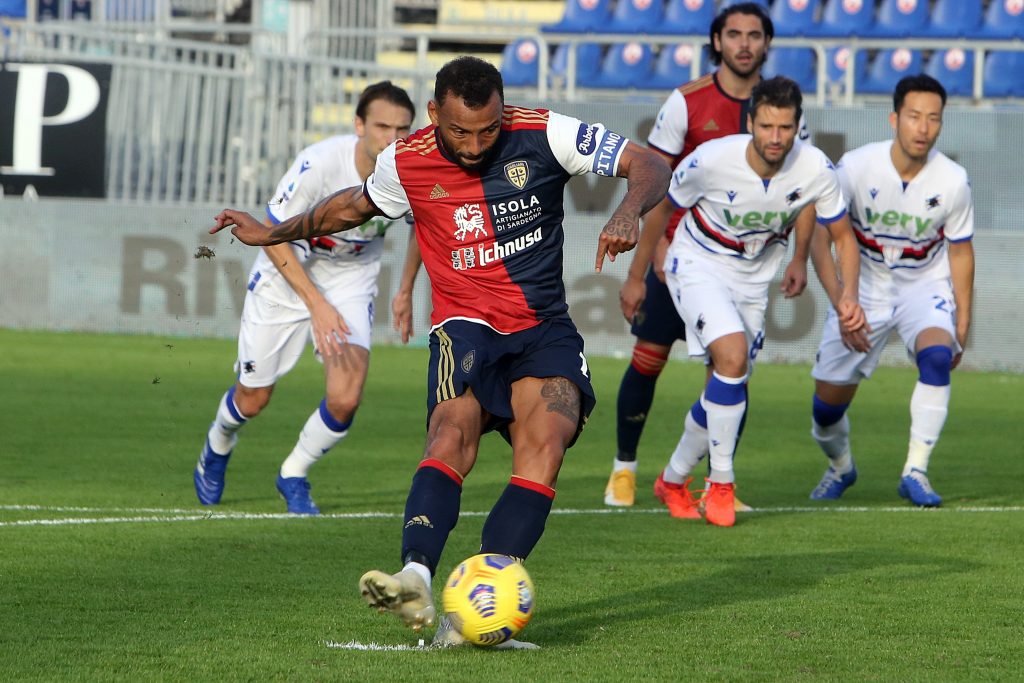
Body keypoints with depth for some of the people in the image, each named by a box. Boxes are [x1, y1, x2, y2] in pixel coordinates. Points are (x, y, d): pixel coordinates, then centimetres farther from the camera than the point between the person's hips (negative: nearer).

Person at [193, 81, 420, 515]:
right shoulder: (320, 163, -33)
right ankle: (219, 444, 47)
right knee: (252, 400, 9)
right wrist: (317, 304, -29)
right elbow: (272, 235, -23)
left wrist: (406, 289, 11)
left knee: (345, 400, -17)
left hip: (352, 280, 2)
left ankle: (294, 475, 13)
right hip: (286, 274, -2)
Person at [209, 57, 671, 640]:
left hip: (545, 329, 0)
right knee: (452, 435, -29)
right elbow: (355, 205, 22)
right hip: (466, 326, 0)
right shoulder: (407, 163, -1)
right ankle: (416, 580, -46)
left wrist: (628, 212, -28)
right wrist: (274, 234, 24)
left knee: (544, 444, -26)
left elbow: (651, 166, -8)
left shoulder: (543, 136, -8)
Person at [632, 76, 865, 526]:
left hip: (753, 279, 4)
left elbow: (843, 236, -5)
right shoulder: (712, 160, -28)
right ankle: (721, 483, -14)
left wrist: (849, 294, -22)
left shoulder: (815, 170, -20)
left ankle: (674, 480, 31)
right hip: (698, 266, -4)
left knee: (726, 388, 7)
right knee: (732, 356, -27)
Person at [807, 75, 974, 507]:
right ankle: (840, 468, 35)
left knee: (937, 356, -33)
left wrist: (962, 323, -1)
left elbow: (960, 251, -1)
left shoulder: (953, 181, -16)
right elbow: (819, 237, -17)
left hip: (925, 285, 0)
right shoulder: (856, 167, -20)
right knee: (828, 404, -1)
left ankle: (915, 472, -22)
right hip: (865, 287, 0)